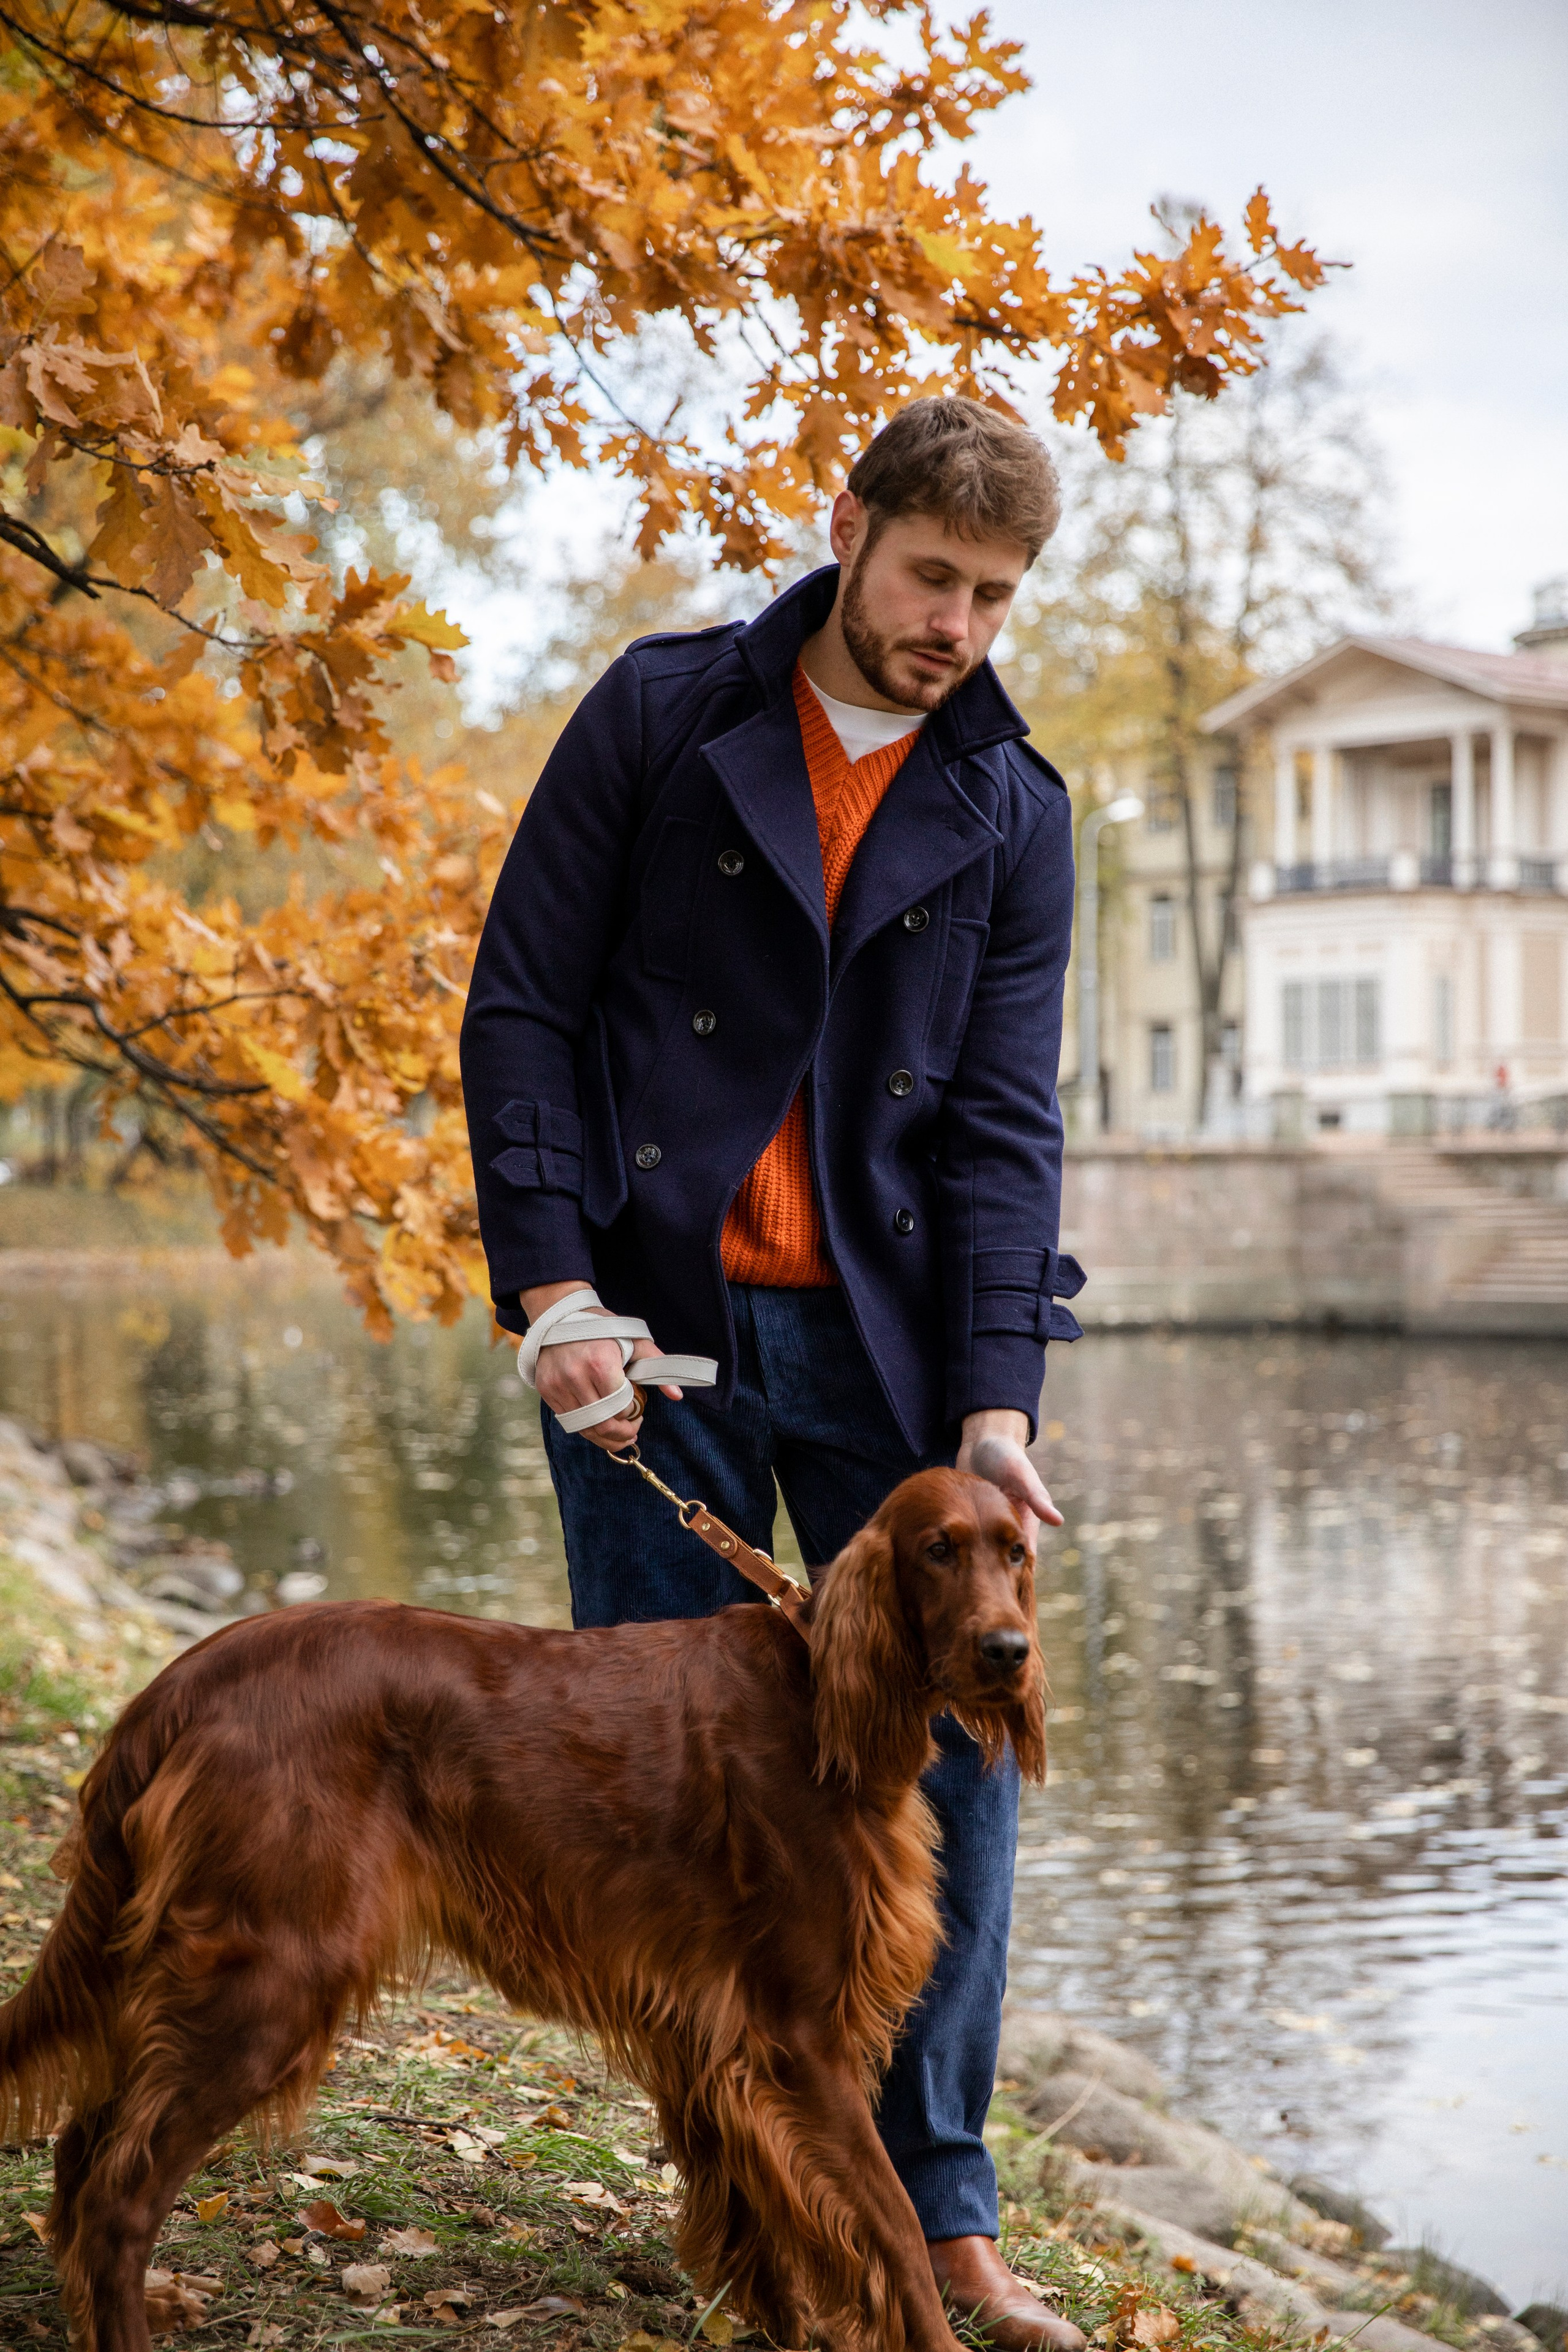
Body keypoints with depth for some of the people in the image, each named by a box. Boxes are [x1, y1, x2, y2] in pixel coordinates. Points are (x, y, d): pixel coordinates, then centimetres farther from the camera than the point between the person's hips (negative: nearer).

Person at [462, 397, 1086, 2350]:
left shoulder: (1012, 815, 7)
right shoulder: (661, 718, 1)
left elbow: (1004, 1123, 2)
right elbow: (520, 1007, -1)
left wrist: (995, 1399, -9)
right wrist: (551, 1281, -11)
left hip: (884, 1332, 2)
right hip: (652, 1319, -2)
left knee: (952, 1750, 0)